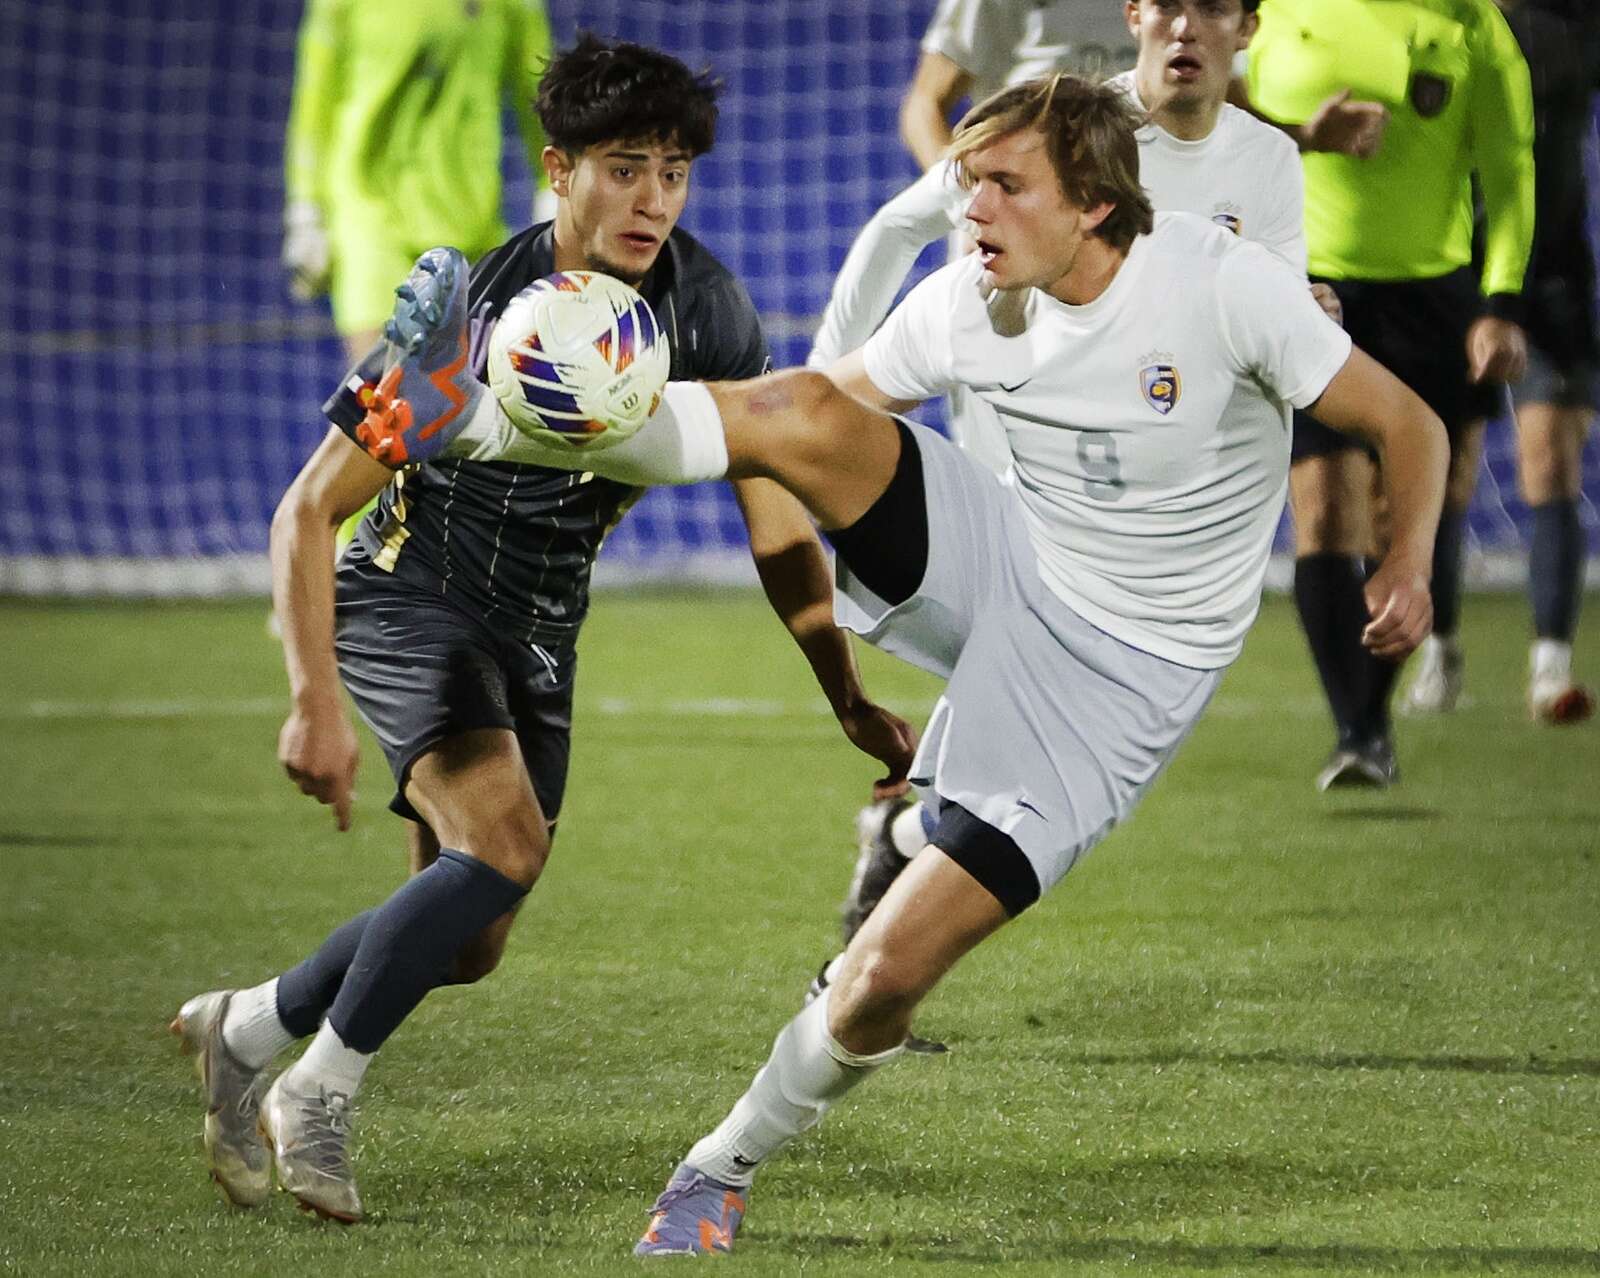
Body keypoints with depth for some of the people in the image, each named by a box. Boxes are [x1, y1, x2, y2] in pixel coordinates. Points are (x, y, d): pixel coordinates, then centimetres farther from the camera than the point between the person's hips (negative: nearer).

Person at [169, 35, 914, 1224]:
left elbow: (777, 518, -3)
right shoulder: (471, 314, -25)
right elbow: (308, 512, -20)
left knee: (468, 947, 7)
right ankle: (317, 1094, -11)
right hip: (411, 599, -6)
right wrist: (315, 701, -30)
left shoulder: (707, 307, -11)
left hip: (537, 634, 6)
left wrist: (851, 700, -11)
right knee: (502, 846, -29)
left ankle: (244, 1029, 33)